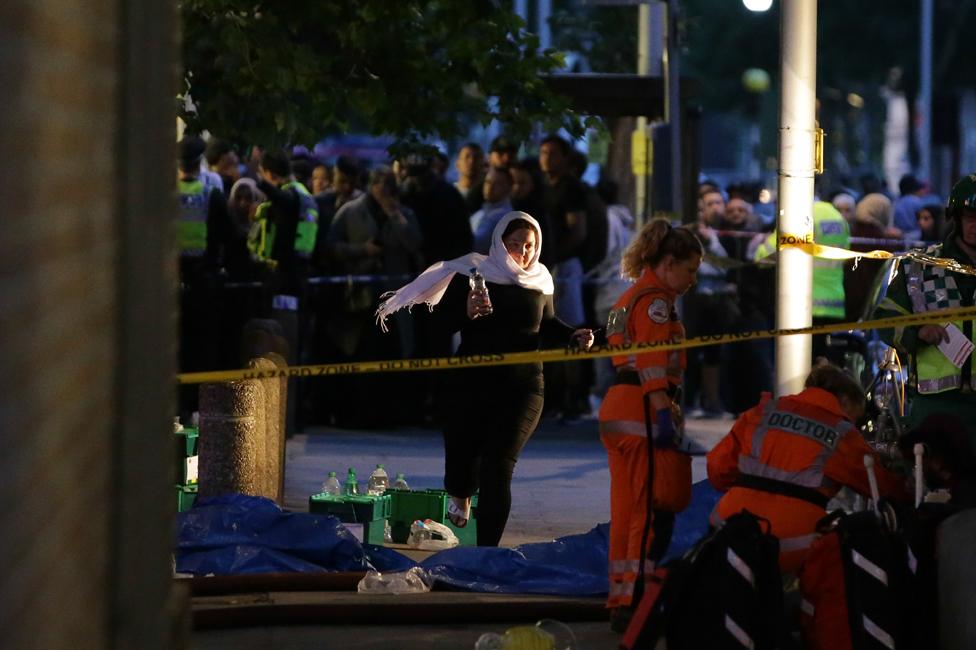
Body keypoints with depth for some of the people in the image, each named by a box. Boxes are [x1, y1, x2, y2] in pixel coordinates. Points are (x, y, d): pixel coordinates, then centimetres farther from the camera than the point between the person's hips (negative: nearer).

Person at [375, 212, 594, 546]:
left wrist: (572, 336, 5)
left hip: (521, 389, 1)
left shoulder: (539, 281, 8)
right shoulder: (474, 273, -3)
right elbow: (440, 318, -6)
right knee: (461, 455, 1)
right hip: (470, 382, -1)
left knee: (498, 468, -10)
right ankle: (461, 494, 41)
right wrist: (467, 312, -24)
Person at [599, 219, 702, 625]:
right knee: (656, 509, -8)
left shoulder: (630, 298, 22)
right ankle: (636, 598, -12)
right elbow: (653, 365, -18)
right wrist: (665, 416, -24)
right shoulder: (655, 300, -9)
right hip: (644, 410, -10)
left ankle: (621, 599, 14)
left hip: (618, 409, 10)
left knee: (627, 510, 11)